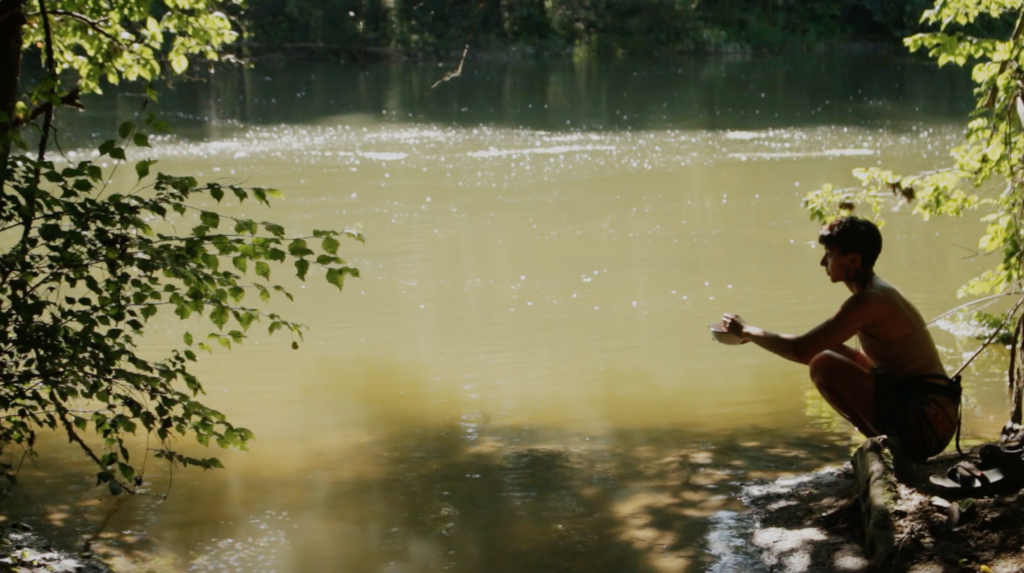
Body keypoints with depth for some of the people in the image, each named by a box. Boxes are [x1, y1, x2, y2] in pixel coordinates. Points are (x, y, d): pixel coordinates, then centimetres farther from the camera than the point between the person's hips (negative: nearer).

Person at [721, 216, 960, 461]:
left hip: (925, 422, -10)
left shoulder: (869, 301, -16)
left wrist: (747, 331, -3)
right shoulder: (879, 292, 14)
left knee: (824, 365, -18)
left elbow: (801, 351, -18)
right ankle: (892, 443, 12)